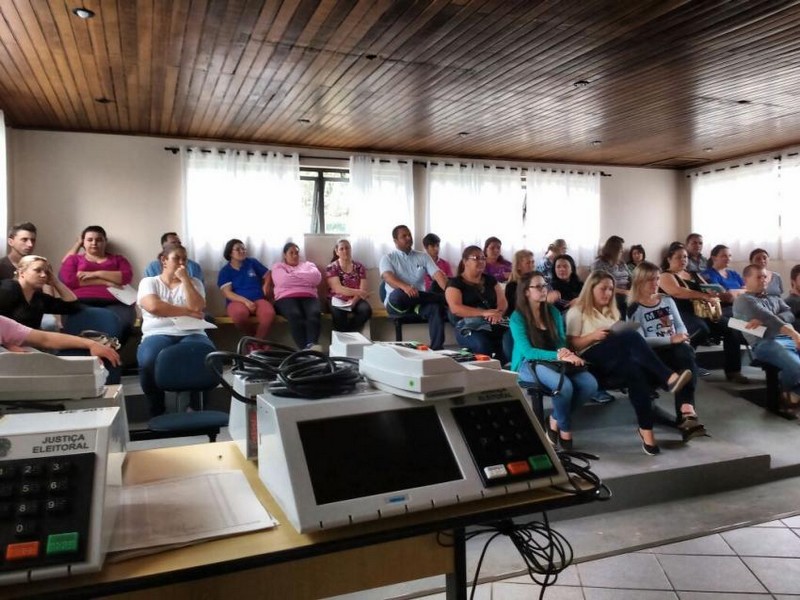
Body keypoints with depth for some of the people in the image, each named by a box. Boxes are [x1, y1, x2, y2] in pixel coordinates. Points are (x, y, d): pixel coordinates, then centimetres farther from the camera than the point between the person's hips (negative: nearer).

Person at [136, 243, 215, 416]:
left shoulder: (194, 282, 19)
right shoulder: (148, 282, 12)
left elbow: (197, 307, -1)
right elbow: (153, 306, -9)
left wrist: (185, 279, 0)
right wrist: (187, 311, -4)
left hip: (191, 333, 2)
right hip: (159, 334, -1)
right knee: (149, 361, -37)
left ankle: (195, 407, -11)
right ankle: (157, 411, -12)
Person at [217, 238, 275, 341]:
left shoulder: (252, 262, 14)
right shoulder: (225, 271, 8)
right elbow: (227, 293, -4)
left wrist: (264, 292, 4)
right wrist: (245, 301, -19)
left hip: (258, 299, 1)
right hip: (237, 301, -1)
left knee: (269, 313, -36)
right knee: (239, 314, -40)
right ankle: (256, 338, -12)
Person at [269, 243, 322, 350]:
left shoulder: (308, 264, 28)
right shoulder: (278, 267, 20)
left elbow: (316, 278, 5)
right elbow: (284, 281, -3)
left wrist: (294, 274, 5)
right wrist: (306, 278, 6)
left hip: (309, 297, 2)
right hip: (286, 297, -2)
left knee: (314, 313, -33)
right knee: (295, 315, -36)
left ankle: (312, 345, -54)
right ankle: (305, 348, -50)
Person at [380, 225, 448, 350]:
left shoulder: (423, 256, 14)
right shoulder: (388, 258, 5)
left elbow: (437, 274, 0)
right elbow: (388, 277, -16)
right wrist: (405, 287, -39)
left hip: (419, 301, 2)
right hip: (397, 302, -2)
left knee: (436, 307, -32)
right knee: (398, 294, -39)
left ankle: (437, 348, -32)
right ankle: (443, 298, -23)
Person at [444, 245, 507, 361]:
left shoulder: (490, 280, 22)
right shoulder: (455, 283, 5)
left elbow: (502, 300, 13)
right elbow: (455, 308, -9)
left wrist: (498, 313, -12)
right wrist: (484, 313, -18)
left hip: (494, 324, 5)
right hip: (468, 327, -4)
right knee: (482, 344, -37)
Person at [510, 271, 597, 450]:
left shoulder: (553, 312, 10)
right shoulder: (517, 318, -8)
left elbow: (561, 341, 12)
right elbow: (527, 351, -18)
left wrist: (564, 352, -14)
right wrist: (558, 355, -30)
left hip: (553, 362, 6)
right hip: (528, 365, -6)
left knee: (590, 383, -21)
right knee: (564, 385, -34)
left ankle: (555, 420, 0)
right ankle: (565, 429, -6)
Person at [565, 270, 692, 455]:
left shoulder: (612, 311, 33)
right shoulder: (577, 312, 12)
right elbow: (572, 344, 2)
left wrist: (626, 344, 4)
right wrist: (593, 336, -14)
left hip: (616, 358, 6)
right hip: (593, 358, -6)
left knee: (634, 370, -36)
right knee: (631, 337, -37)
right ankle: (669, 378, -47)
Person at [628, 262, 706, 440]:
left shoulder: (667, 300, 20)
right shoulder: (634, 309, 0)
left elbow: (681, 326, 19)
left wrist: (681, 337, -6)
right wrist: (671, 340, -19)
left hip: (677, 350, 5)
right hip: (653, 354, -4)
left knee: (686, 353, -32)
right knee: (686, 359, -33)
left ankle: (685, 414, -42)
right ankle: (687, 412, -36)